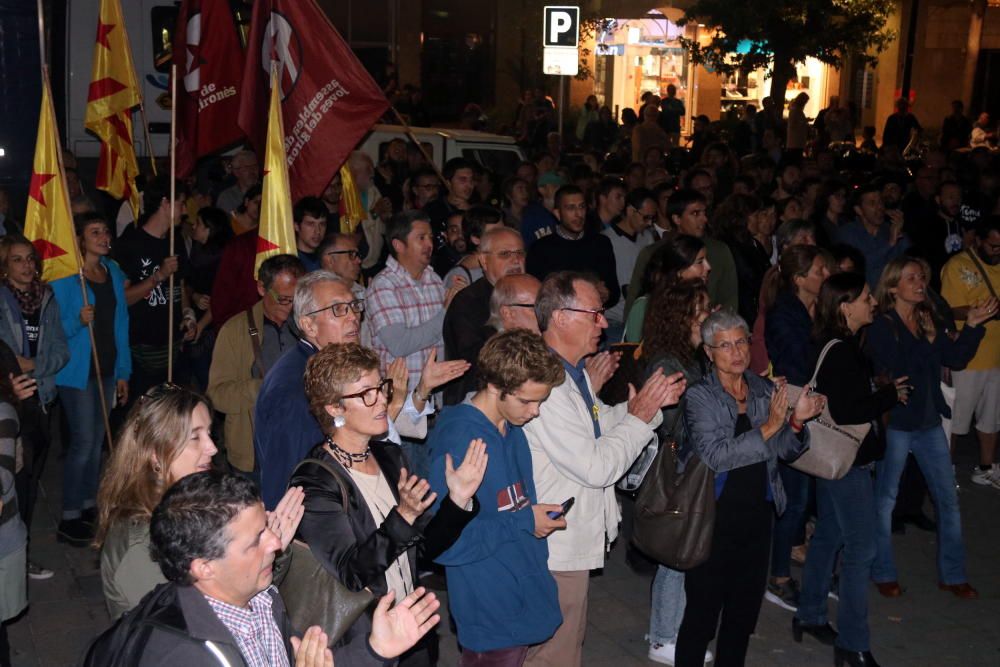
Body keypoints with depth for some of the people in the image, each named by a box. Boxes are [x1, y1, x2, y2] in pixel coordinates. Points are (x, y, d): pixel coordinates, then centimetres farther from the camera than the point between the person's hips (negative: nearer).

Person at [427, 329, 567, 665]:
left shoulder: (513, 429, 4)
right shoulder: (458, 442, -24)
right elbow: (443, 542, -25)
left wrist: (541, 517, 2)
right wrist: (523, 522, -21)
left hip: (523, 600, 8)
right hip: (491, 617, -8)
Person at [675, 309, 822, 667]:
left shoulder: (765, 390, 5)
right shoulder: (699, 396, -10)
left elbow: (786, 450, 9)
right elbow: (715, 455, -22)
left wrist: (796, 421, -11)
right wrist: (768, 427, -24)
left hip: (757, 514, 5)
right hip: (714, 517, -5)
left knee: (745, 610, 17)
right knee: (702, 613, 1)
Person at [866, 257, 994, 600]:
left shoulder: (928, 321, 8)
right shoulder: (881, 326, -11)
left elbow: (956, 359, 3)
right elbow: (896, 370, -20)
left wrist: (972, 327, -4)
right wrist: (927, 342, -18)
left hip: (929, 420, 6)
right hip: (895, 422, -6)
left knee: (948, 498, 9)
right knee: (884, 499, 7)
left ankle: (952, 574, 22)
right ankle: (883, 573, 21)